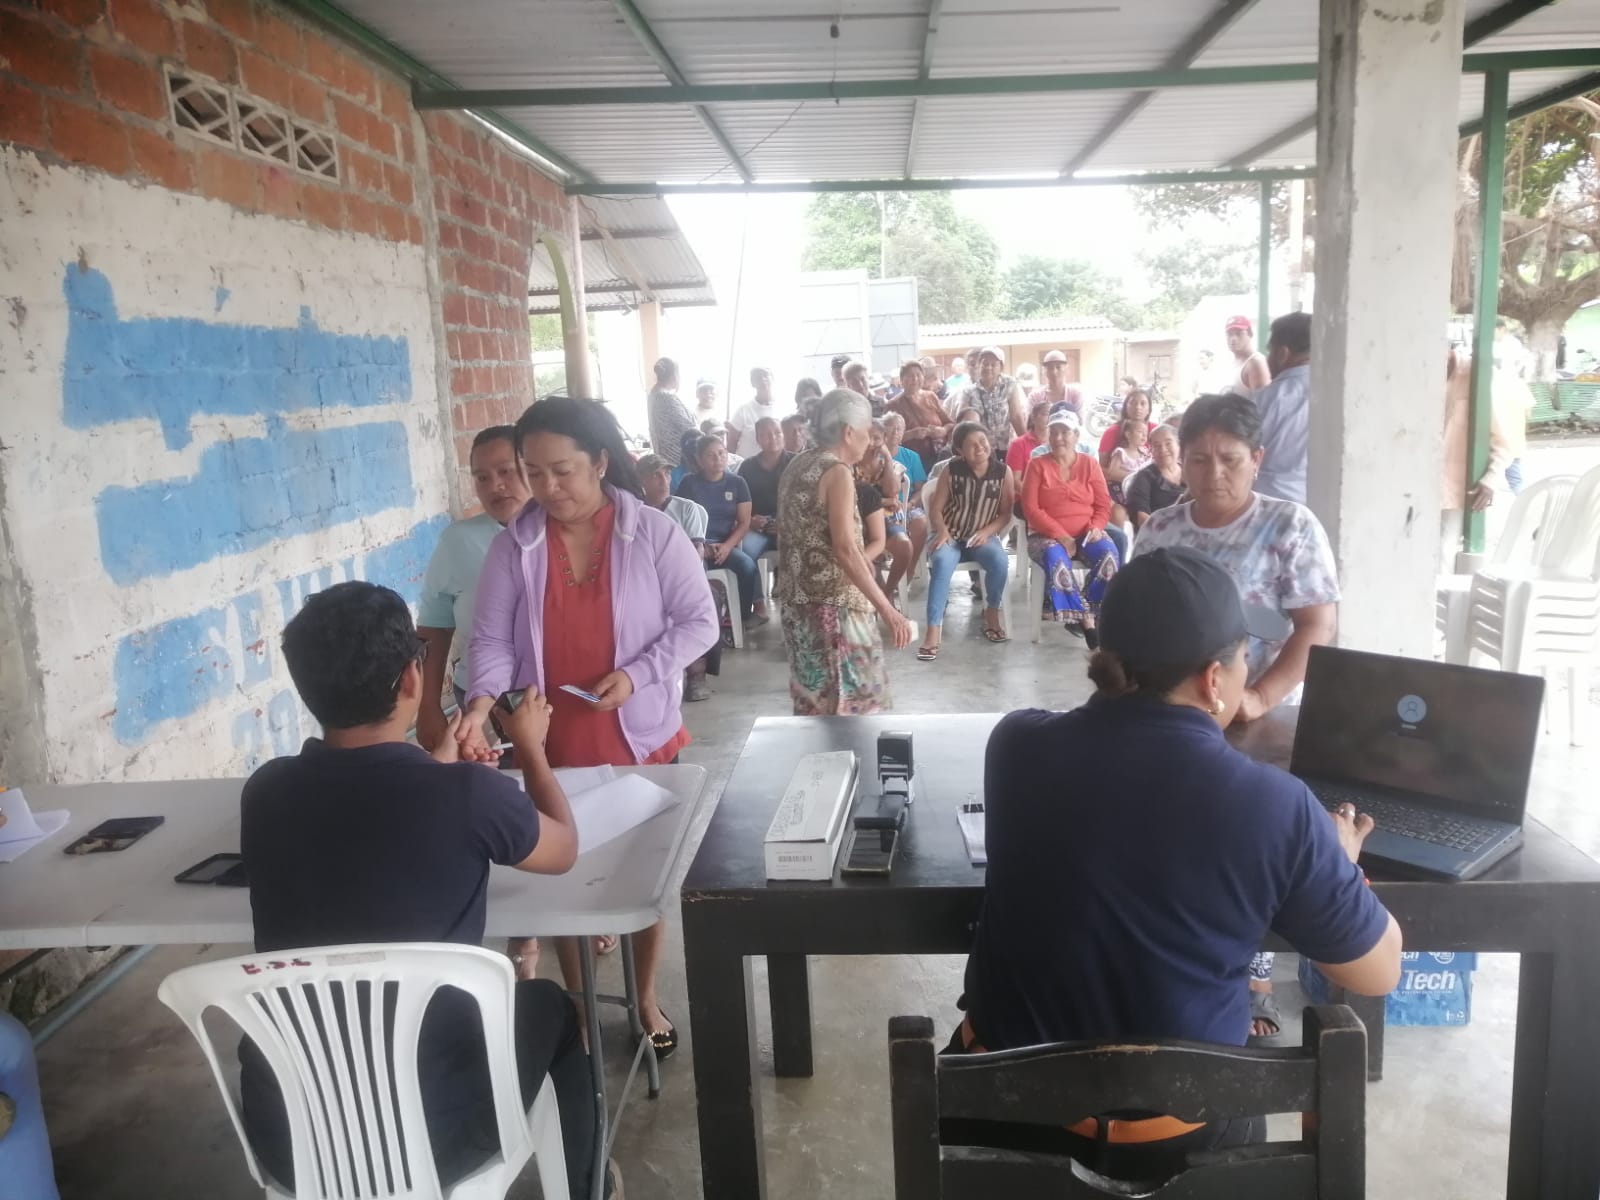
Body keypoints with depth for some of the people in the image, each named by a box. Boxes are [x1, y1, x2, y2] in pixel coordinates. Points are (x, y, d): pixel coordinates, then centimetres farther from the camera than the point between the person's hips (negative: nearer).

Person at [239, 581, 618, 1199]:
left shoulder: (264, 793, -8)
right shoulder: (469, 795, -21)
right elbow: (564, 851, 1)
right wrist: (530, 746, 16)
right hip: (426, 1134, -4)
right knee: (549, 1008, 24)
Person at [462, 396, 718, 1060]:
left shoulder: (654, 534, -10)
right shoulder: (513, 547, -6)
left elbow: (699, 622, -7)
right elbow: (493, 639, -6)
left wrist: (637, 674, -20)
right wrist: (481, 703, -24)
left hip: (640, 738, -1)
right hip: (552, 746, 1)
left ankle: (646, 998, 38)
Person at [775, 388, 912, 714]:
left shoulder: (796, 467, 11)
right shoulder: (837, 472, -15)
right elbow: (845, 550, -24)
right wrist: (888, 610, -25)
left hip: (796, 600, 9)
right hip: (832, 605, -9)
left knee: (813, 700, 16)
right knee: (850, 701, 0)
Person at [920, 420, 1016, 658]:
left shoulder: (1003, 472, -4)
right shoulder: (951, 470, -6)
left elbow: (1006, 514, -1)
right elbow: (935, 508, -4)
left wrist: (987, 532, -18)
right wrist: (942, 531, -22)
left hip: (983, 535, 1)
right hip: (950, 534, -1)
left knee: (1000, 561, -31)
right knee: (941, 562, -34)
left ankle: (992, 611, -2)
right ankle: (934, 628, -32)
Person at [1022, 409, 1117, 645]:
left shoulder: (1089, 464, 9)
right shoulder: (1037, 465, 3)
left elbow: (1103, 505, 8)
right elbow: (1030, 509, -6)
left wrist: (1096, 527, -14)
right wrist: (1061, 535, -16)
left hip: (1086, 534, 2)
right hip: (1047, 535, -2)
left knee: (1109, 554, -29)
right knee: (1057, 560, -36)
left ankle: (1086, 612, -16)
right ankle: (1085, 617, -24)